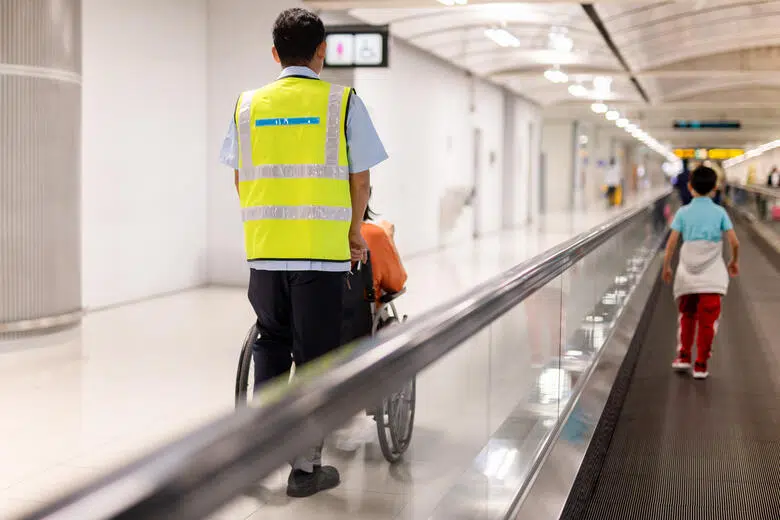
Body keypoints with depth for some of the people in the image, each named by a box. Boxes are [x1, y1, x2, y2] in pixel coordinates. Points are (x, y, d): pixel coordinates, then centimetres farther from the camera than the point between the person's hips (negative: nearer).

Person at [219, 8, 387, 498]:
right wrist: (355, 231, 13)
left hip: (264, 250, 3)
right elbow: (360, 181, -2)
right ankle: (305, 466, 10)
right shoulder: (343, 102, -3)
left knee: (271, 348, 17)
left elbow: (241, 179, 12)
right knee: (314, 357, 5)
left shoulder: (248, 104, 6)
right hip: (323, 252, -3)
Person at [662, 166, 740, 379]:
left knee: (687, 315, 20)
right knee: (708, 321, 4)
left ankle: (684, 356, 23)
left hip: (688, 274, 1)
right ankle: (701, 365, 7)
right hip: (712, 276, -1)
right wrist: (734, 261, 15)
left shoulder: (683, 212, 0)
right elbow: (734, 242, -3)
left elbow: (672, 242, -5)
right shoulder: (720, 212, 0)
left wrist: (666, 267, 7)